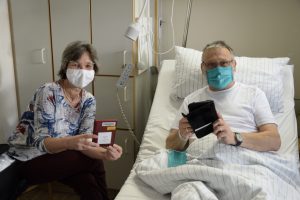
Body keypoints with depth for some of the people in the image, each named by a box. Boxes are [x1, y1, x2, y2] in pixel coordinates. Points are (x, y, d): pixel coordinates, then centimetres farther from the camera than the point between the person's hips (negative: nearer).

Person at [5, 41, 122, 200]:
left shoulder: (88, 100, -5)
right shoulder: (48, 92, -22)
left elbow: (83, 143, -12)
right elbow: (41, 142, -25)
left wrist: (105, 153, -34)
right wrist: (69, 142, -45)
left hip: (57, 156, 5)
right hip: (29, 160, -4)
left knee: (89, 183, -23)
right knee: (93, 161, -20)